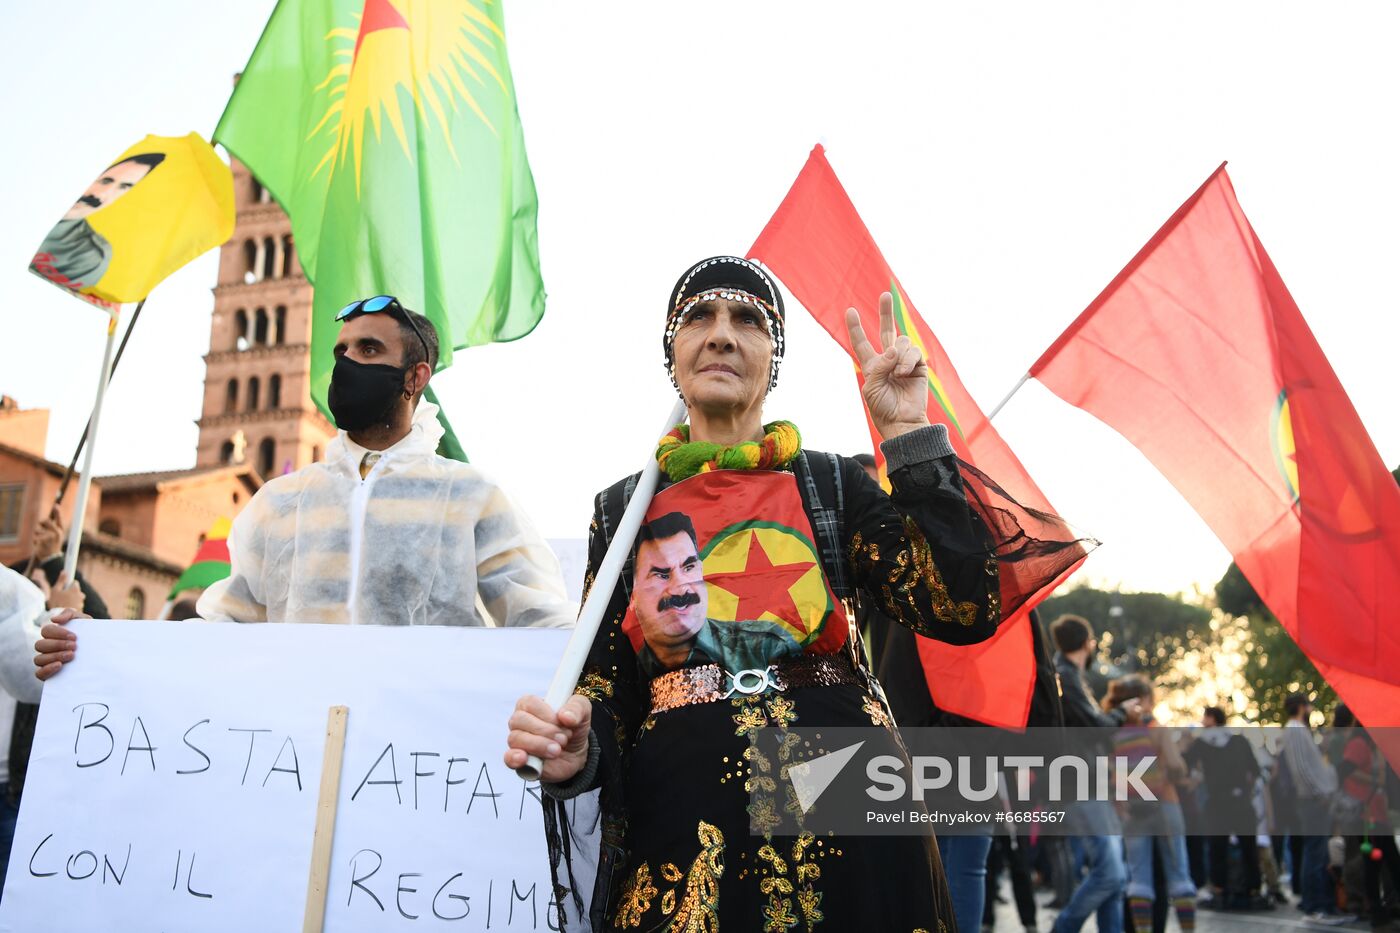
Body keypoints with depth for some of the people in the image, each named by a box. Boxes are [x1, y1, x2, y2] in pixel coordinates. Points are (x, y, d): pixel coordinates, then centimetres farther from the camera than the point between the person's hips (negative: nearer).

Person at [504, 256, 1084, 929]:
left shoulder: (830, 484, 4)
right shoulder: (623, 509, 8)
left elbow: (964, 612, -9)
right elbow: (606, 682, 7)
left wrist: (909, 434, -9)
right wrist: (575, 753, -16)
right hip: (681, 819, 1)